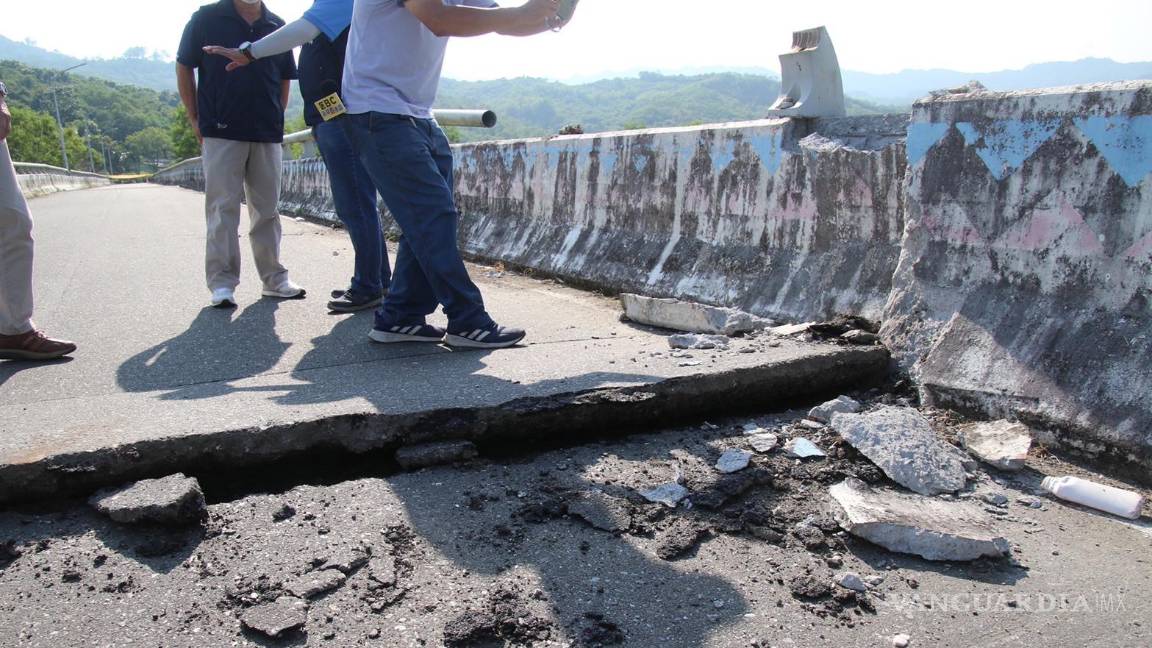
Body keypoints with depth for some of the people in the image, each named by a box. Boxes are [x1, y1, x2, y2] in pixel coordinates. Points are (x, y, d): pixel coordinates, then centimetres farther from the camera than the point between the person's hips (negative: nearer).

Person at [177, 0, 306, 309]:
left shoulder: (277, 26, 11)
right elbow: (184, 68, 6)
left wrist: (275, 118, 10)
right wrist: (196, 120, 3)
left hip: (268, 134, 3)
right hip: (222, 133, -3)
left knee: (267, 209, 8)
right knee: (223, 208, -3)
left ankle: (274, 277, 16)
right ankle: (222, 282, 2)